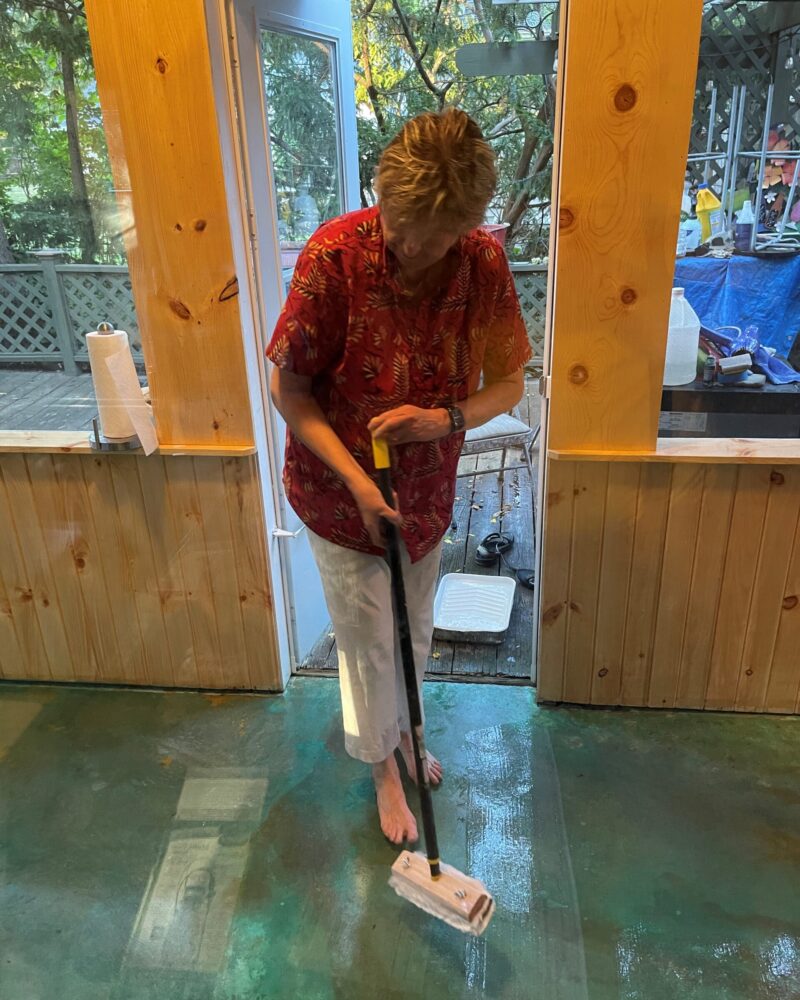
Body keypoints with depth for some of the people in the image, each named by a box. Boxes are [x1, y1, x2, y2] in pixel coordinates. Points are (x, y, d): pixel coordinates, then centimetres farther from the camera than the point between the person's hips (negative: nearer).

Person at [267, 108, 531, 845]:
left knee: (414, 633, 23)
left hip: (428, 490, 4)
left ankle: (400, 726, 53)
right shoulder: (334, 255, -24)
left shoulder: (486, 263, -13)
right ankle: (383, 762, 40)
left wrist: (446, 418, -24)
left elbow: (508, 384, -4)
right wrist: (356, 479, -24)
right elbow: (288, 388, -17)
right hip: (342, 492, -3)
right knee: (369, 641, 12)